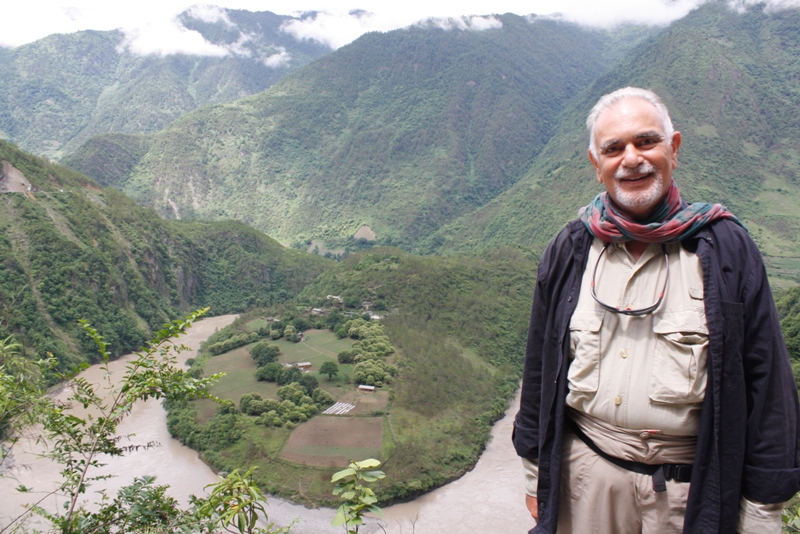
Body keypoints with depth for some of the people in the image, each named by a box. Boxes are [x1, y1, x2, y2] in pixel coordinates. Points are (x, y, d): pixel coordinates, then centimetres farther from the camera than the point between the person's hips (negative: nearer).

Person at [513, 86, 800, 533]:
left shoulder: (725, 248, -8)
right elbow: (540, 368, 5)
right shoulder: (570, 251, -2)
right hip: (584, 476, 2)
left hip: (694, 487, -1)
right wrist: (535, 473, 9)